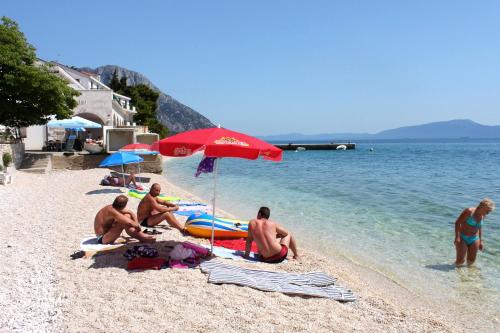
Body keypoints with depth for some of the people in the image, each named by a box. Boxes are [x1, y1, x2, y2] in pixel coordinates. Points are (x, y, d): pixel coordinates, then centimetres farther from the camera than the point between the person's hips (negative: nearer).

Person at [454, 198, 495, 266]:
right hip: (463, 238, -6)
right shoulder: (469, 211, -17)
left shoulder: (482, 216, 4)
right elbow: (457, 223, -17)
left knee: (471, 261, 9)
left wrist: (480, 241, 18)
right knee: (460, 261, -8)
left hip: (474, 239, 7)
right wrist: (457, 237, -23)